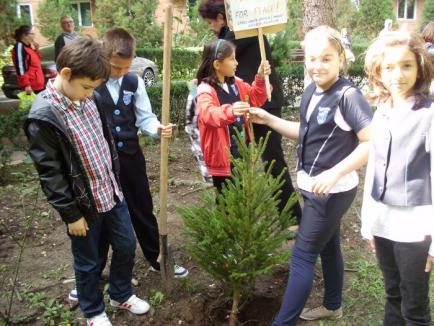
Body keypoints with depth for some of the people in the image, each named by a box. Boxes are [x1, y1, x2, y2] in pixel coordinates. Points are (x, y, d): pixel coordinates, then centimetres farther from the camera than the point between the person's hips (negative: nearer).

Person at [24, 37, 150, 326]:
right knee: (89, 262, 14)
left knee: (126, 246, 19)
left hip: (112, 192, 6)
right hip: (83, 204, -6)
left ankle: (121, 294, 44)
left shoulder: (87, 98, -1)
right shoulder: (43, 116, -22)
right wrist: (71, 214, -13)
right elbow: (50, 173, -18)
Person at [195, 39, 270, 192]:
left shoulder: (236, 84, 6)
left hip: (242, 152, 8)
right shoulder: (205, 90, -18)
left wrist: (260, 79, 2)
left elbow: (255, 99, 19)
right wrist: (230, 111, -57)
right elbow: (208, 113, -37)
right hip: (223, 156, -7)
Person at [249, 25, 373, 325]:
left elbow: (372, 143, -23)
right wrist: (268, 119, 7)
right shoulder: (312, 91, 5)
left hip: (333, 190, -8)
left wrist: (334, 173, -30)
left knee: (303, 255, -1)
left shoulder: (348, 96, -20)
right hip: (316, 187, 8)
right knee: (328, 246, 22)